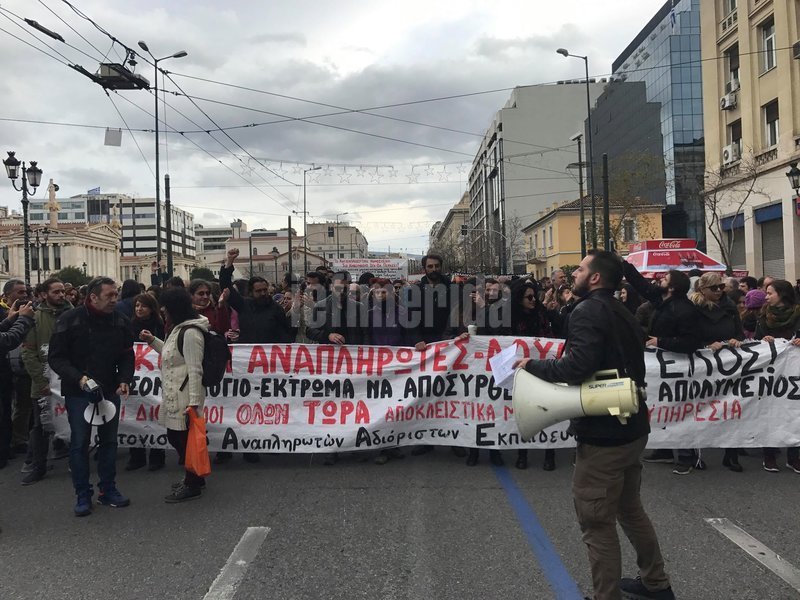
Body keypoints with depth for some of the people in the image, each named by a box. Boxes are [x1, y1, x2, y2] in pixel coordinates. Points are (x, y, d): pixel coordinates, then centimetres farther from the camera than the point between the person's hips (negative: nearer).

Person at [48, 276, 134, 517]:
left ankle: (108, 490, 23)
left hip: (110, 391, 4)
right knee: (79, 443, 3)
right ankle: (82, 495, 14)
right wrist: (78, 378, -22)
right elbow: (56, 357, -9)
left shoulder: (120, 321, 0)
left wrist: (125, 380, -7)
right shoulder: (70, 320, -11)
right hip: (78, 392, -3)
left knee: (109, 441, 10)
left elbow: (127, 355, 9)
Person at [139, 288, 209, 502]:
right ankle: (193, 477, 33)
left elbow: (195, 370, -21)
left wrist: (194, 401, -24)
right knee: (175, 435, 17)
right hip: (173, 395, 10)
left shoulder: (190, 332, -17)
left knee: (185, 438, 0)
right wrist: (152, 340, 20)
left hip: (185, 397, -10)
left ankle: (192, 486, 15)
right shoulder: (179, 329, 14)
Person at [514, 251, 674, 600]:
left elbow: (577, 366, -28)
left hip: (603, 433, -10)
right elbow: (633, 368, 14)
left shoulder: (587, 312, -16)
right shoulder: (622, 314, 13)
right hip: (632, 427, 10)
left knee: (596, 521, 1)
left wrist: (533, 366, -15)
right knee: (630, 508, 24)